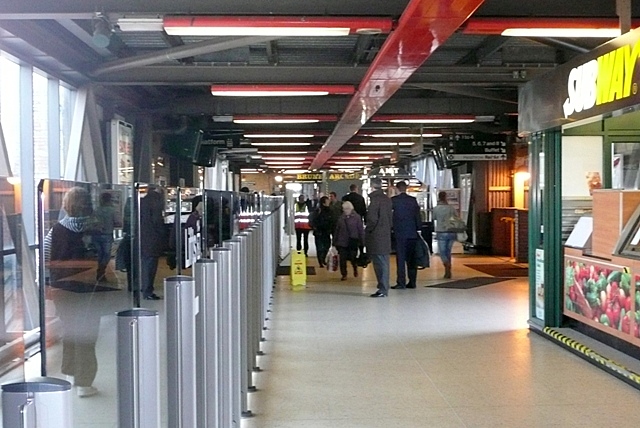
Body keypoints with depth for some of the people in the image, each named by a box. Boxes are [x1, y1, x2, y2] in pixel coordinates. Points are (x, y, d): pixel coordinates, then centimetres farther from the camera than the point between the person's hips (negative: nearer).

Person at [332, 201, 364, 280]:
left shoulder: (356, 217, -4)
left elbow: (361, 230, -3)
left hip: (353, 241, -3)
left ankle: (355, 268, 34)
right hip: (342, 241, 3)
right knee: (342, 259, -1)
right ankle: (344, 274, 13)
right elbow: (337, 230, 11)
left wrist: (362, 241, -5)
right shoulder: (341, 218, 6)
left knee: (352, 257, 2)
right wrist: (335, 242, 10)